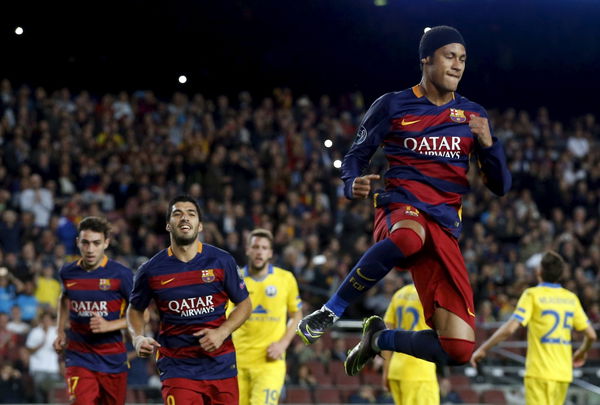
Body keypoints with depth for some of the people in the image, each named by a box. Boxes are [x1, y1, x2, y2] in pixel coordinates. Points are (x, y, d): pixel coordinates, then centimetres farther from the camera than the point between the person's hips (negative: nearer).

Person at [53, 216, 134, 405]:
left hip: (113, 359, -1)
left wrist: (109, 325, -20)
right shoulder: (68, 273, 1)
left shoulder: (121, 274, -10)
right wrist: (61, 332, 15)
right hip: (79, 356, 1)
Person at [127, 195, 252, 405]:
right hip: (177, 367, -2)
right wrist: (137, 338, -6)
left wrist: (222, 333, -9)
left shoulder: (221, 261, -1)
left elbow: (244, 304, 7)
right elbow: (135, 309, 14)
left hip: (220, 363, 2)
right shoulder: (151, 270, -2)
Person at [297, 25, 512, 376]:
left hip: (445, 226, 4)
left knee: (458, 350, -9)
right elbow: (356, 155, 14)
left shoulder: (473, 115, 16)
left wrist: (489, 144, -6)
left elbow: (501, 186, 14)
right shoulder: (393, 106, 7)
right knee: (409, 237, -46)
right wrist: (353, 183, -10)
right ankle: (331, 311, -28)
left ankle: (380, 338, 21)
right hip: (399, 208, -4)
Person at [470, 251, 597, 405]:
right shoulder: (571, 298, 8)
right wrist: (582, 352, 31)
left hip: (539, 371, -5)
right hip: (563, 373, 6)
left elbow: (509, 328, -16)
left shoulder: (533, 295, -7)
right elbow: (591, 334, 10)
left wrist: (482, 349, -7)